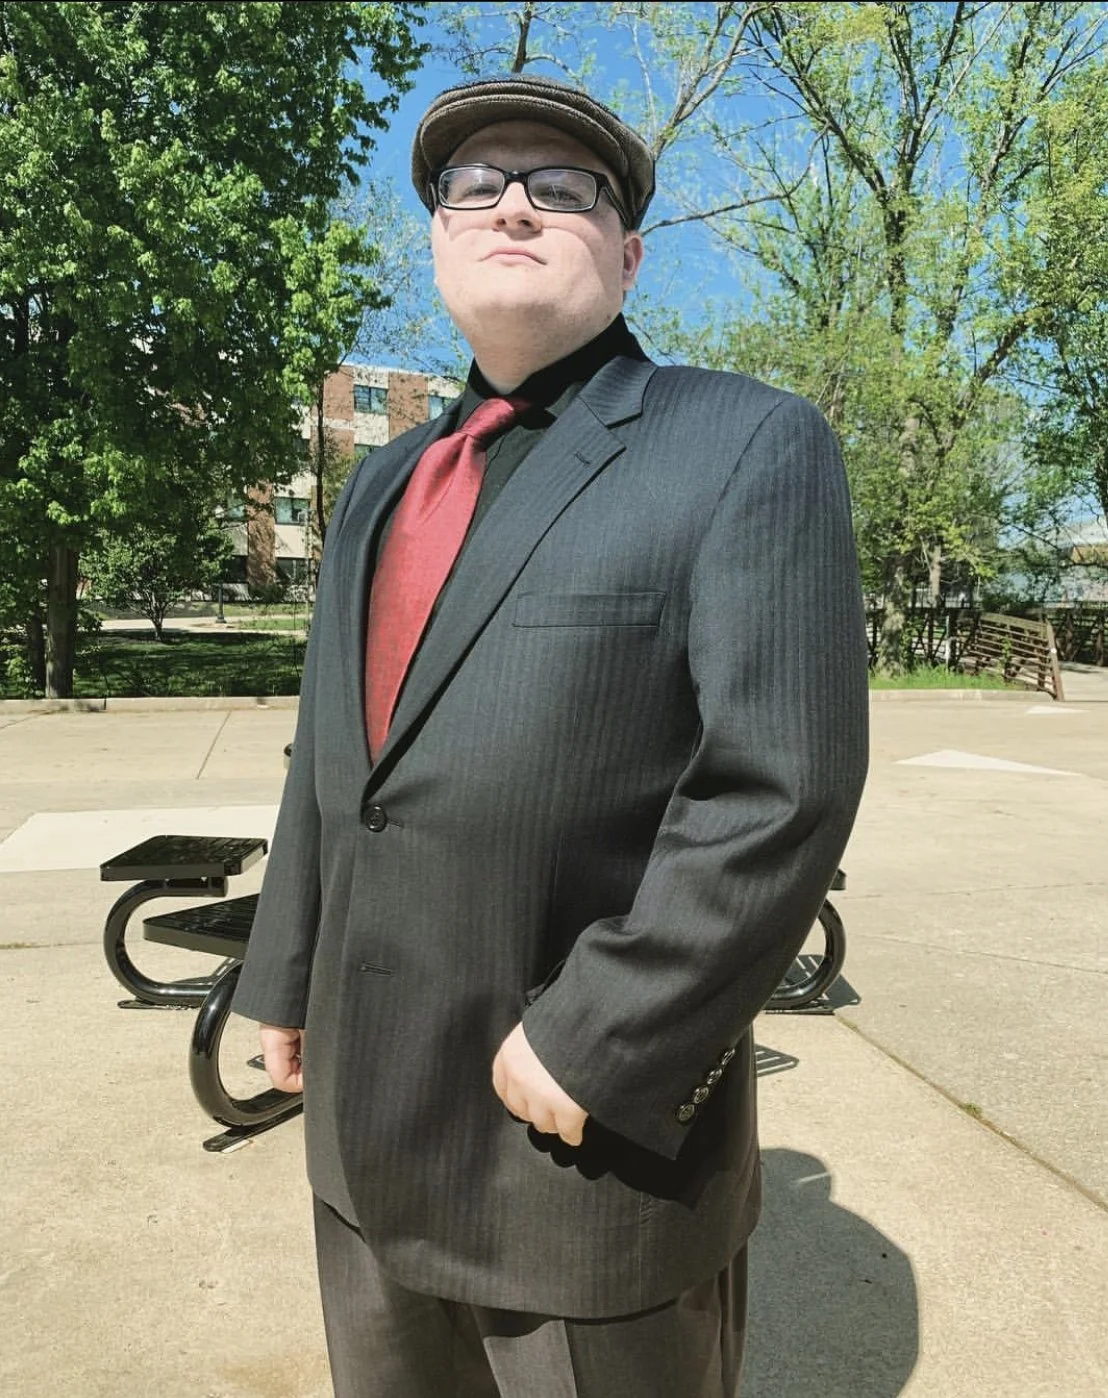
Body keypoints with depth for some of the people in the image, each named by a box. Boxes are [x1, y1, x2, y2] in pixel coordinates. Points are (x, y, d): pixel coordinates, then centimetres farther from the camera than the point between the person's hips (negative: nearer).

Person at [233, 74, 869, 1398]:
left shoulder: (746, 447, -11)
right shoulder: (385, 483, 11)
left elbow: (782, 787, -19)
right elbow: (331, 752, 13)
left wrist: (595, 1045, -19)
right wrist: (287, 975, 16)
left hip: (597, 1133, -6)